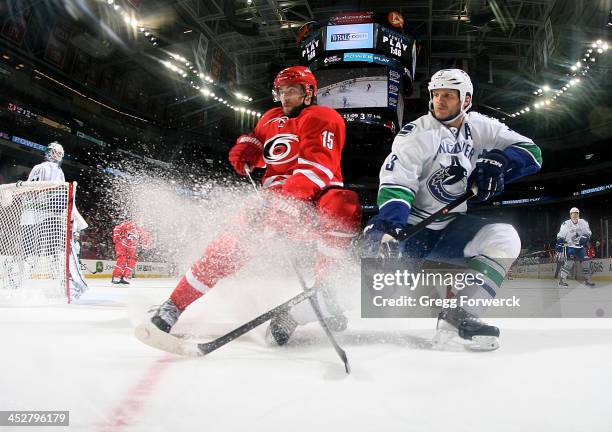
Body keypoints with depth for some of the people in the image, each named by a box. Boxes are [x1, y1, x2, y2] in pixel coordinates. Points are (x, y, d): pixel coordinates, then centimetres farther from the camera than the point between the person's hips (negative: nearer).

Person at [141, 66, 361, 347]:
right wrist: (245, 148, 8)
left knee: (344, 207, -38)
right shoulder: (271, 118, 18)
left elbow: (318, 166, -21)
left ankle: (318, 289, -29)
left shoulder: (322, 118, -4)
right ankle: (175, 305, -12)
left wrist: (290, 198, -36)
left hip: (314, 196, -4)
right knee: (236, 239, -16)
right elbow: (256, 141, 35)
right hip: (276, 194, 4)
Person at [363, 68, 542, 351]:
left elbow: (531, 152, 1)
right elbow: (396, 180, -23)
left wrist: (498, 160, -20)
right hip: (410, 224, -4)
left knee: (504, 238, -16)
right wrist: (390, 225, -40)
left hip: (451, 226, 4)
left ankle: (458, 317, -18)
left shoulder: (480, 128, 3)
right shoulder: (417, 132, -11)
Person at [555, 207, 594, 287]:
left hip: (580, 247, 4)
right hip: (570, 246, -4)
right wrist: (559, 245, -12)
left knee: (585, 262, 2)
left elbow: (588, 233, 3)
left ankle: (587, 280, 15)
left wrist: (584, 238, -17)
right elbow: (560, 236, -5)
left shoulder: (583, 223, 0)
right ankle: (562, 280, -13)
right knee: (569, 262, -17)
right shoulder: (566, 224, -9)